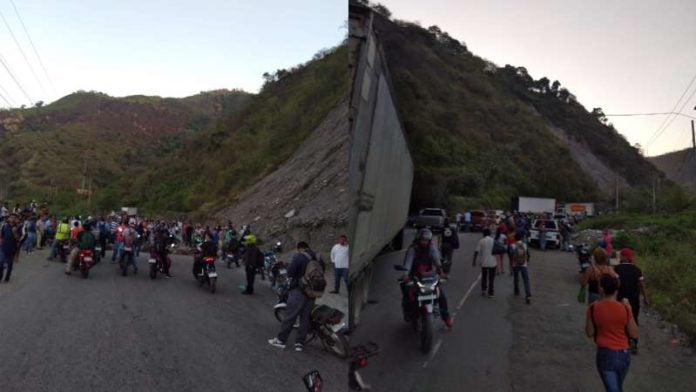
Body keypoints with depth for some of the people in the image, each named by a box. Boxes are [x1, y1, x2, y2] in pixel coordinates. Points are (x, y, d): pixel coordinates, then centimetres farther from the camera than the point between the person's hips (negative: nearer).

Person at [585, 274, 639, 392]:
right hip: (623, 354, 3)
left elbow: (589, 333, -2)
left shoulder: (593, 309, -12)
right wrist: (629, 309, 3)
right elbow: (634, 334, -2)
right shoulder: (624, 308, -11)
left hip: (605, 354, -3)